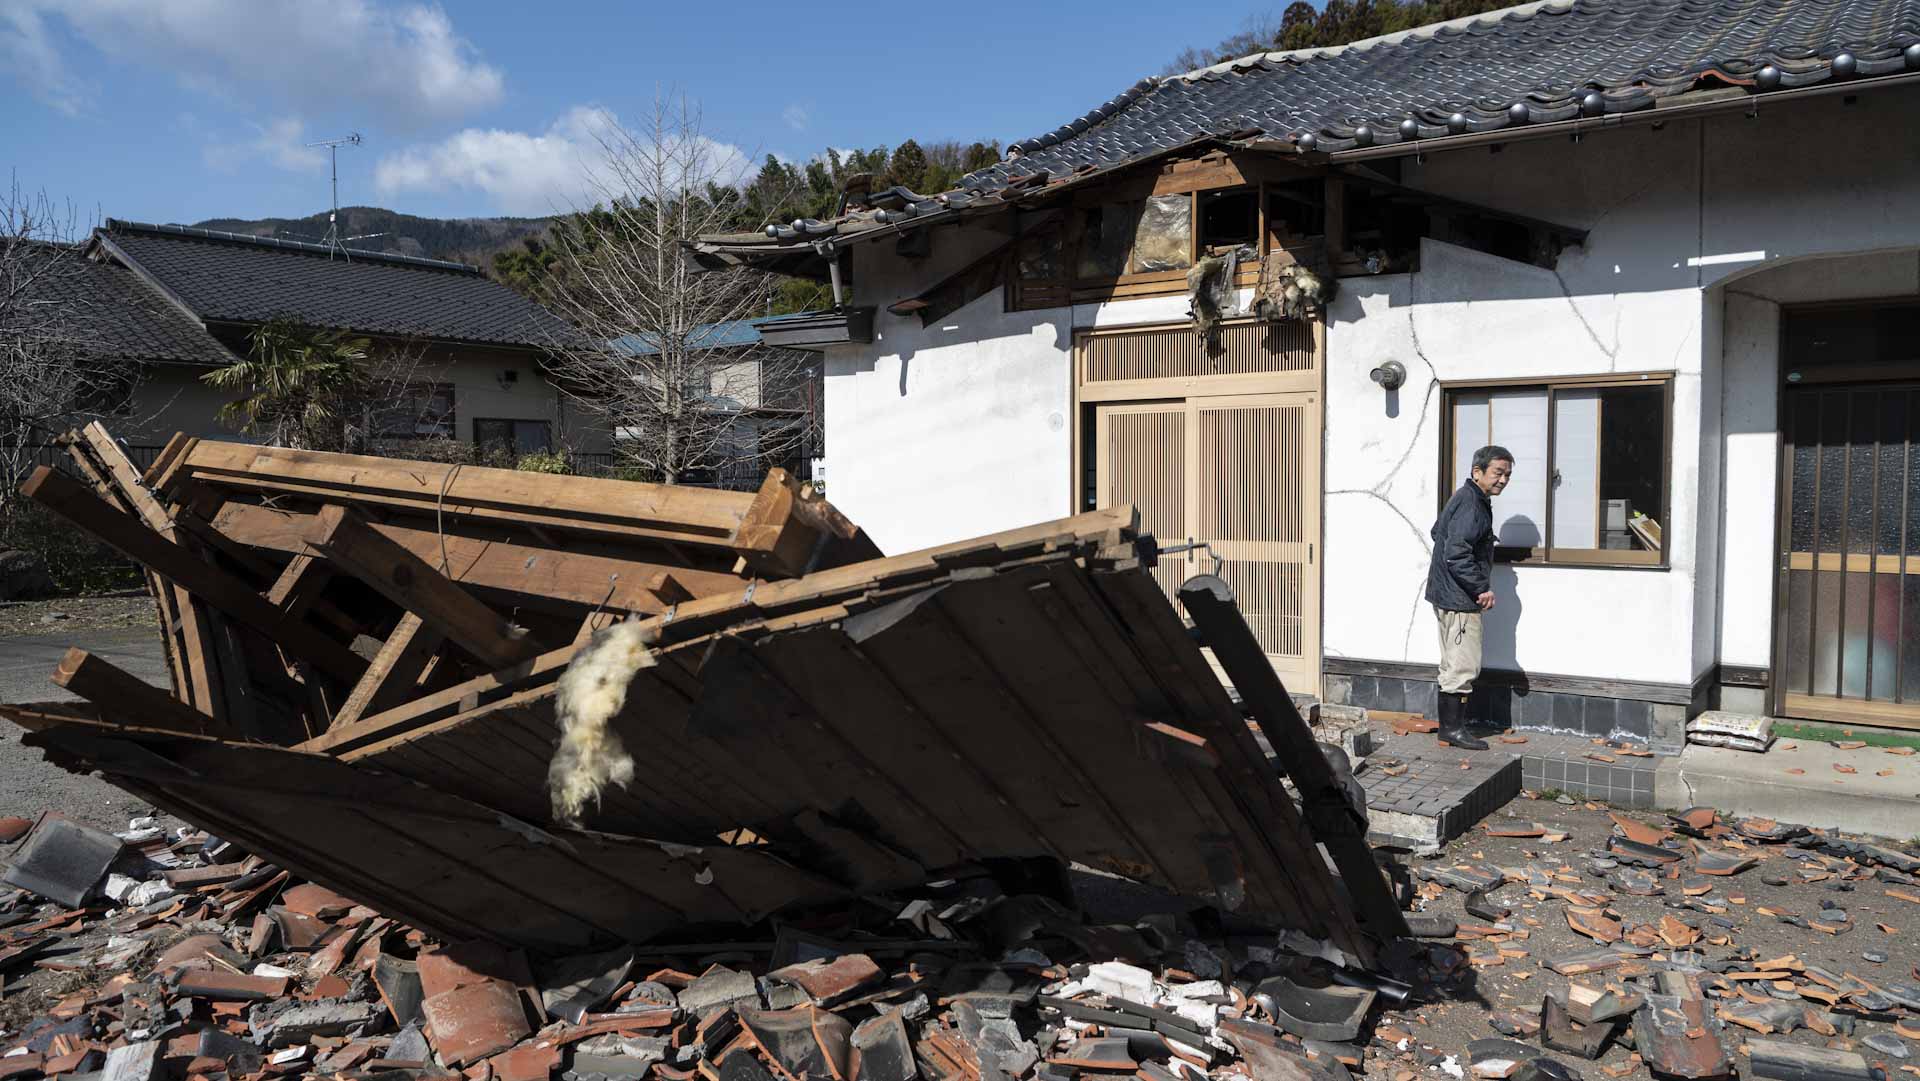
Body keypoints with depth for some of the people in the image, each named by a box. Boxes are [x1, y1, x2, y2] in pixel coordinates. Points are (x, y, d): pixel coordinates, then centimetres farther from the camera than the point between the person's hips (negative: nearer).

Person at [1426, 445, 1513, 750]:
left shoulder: (1467, 498, 14)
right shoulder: (1471, 504, -18)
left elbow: (1437, 531, 28)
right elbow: (1457, 554, -26)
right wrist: (1482, 588, -17)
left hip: (1449, 595, 11)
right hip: (1458, 599, -11)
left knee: (1454, 665, 16)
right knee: (1463, 666, -5)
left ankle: (1449, 725, 23)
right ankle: (1453, 728, 2)